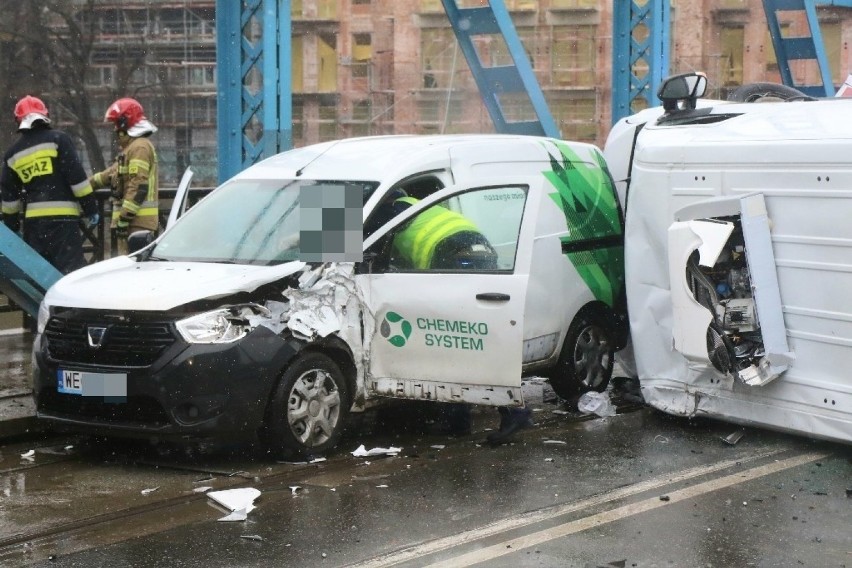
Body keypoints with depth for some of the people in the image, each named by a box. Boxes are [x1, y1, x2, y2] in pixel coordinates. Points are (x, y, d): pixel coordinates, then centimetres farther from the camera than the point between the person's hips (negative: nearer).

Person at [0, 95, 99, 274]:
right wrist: (90, 210, -4)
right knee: (71, 271, -9)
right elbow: (77, 177, -7)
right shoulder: (57, 139, -1)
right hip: (63, 217, -5)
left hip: (32, 220, 5)